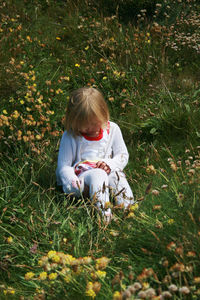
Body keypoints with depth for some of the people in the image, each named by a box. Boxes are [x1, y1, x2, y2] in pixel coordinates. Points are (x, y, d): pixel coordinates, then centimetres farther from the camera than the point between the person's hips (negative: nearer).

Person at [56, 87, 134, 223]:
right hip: (81, 177, -3)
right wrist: (75, 185, -23)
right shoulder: (70, 137, -3)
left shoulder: (112, 129, 5)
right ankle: (104, 214, -55)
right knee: (98, 175, -36)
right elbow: (63, 166, -4)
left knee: (116, 174, -32)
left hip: (106, 173, 3)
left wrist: (110, 164, -12)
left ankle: (127, 208, -45)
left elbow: (123, 155, 10)